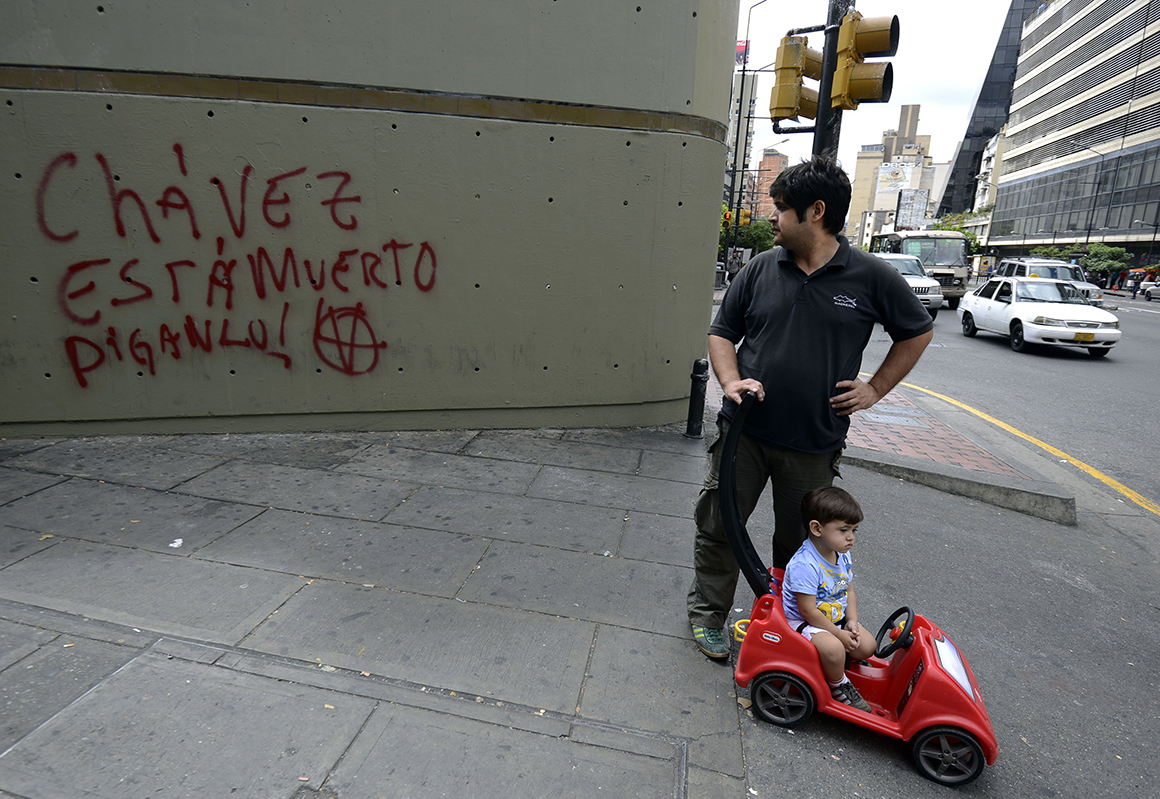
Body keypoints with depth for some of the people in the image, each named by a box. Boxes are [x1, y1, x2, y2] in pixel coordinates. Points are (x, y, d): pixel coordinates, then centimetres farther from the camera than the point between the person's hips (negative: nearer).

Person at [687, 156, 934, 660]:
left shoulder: (872, 277, -4)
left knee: (798, 542, 15)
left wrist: (875, 389, 3)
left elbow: (917, 333, 12)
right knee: (718, 526, 8)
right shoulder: (761, 269, 1)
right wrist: (732, 381, -10)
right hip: (743, 430, 1)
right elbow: (721, 331, 8)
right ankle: (706, 616, 29)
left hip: (813, 443, -1)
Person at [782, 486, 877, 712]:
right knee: (833, 648, -30)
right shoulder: (804, 564, -30)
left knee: (868, 646, -2)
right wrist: (839, 634, -18)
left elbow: (849, 591, 10)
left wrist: (852, 622, -6)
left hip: (836, 618, 9)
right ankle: (838, 685, 0)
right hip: (802, 621, -9)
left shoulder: (843, 556, -2)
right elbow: (808, 610, -26)